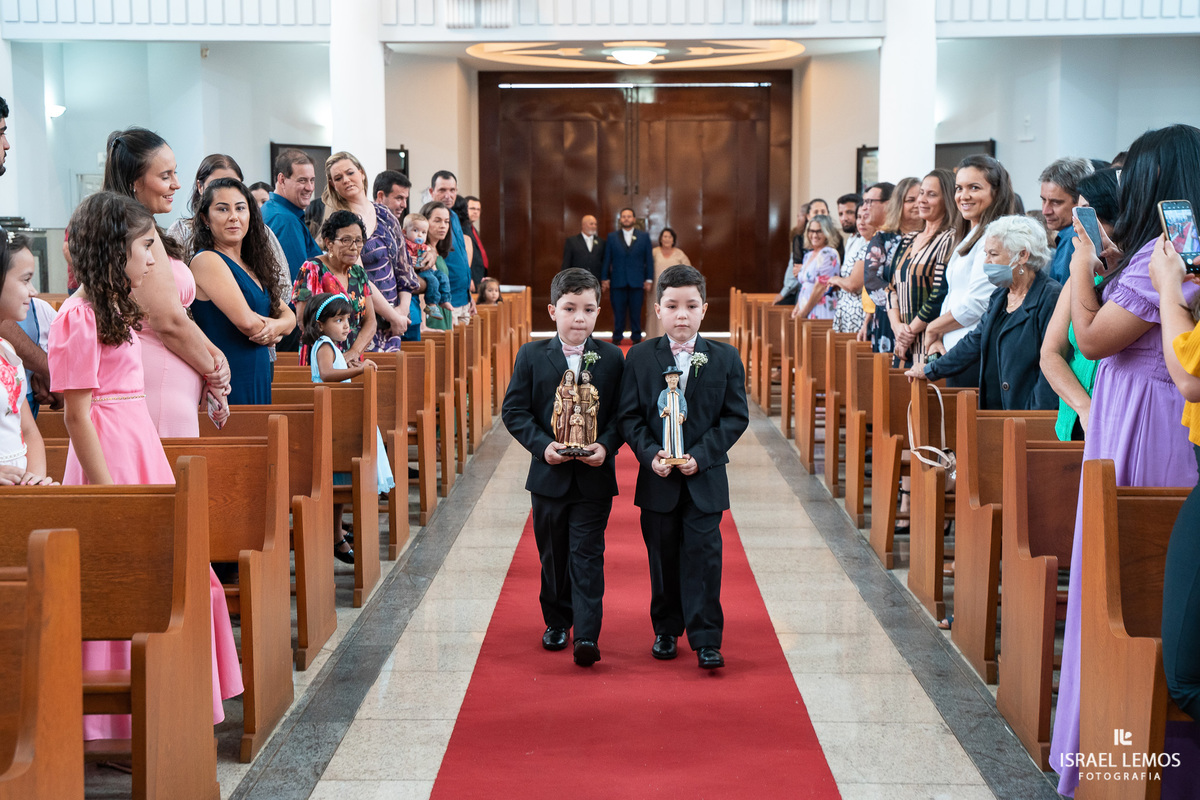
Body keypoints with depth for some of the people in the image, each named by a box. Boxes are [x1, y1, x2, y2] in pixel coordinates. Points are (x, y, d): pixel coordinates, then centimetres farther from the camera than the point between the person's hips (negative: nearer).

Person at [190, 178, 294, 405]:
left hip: (258, 381, 8)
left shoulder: (251, 265, 16)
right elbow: (245, 320, -18)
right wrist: (273, 332, 2)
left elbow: (289, 316, 15)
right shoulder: (207, 261, -9)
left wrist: (276, 326, -8)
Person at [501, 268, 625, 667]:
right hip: (550, 473, 2)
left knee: (587, 556, -4)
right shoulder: (531, 356, 0)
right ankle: (557, 622, 32)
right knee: (553, 555, 14)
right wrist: (542, 445, -14)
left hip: (594, 475, -1)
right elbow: (514, 410, -1)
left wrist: (606, 445, -16)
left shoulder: (612, 358, 0)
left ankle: (587, 635, -5)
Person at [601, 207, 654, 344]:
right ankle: (617, 337, 10)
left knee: (636, 312, 2)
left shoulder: (643, 237, 8)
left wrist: (649, 279, 0)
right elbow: (606, 259, 8)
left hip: (637, 281, 0)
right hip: (618, 281, 0)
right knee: (618, 312, 1)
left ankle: (636, 337, 11)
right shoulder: (612, 237, 9)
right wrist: (604, 278, 1)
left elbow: (649, 259, 7)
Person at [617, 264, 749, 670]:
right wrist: (650, 454, -14)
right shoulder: (640, 357, 1)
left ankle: (706, 640, 1)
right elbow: (629, 416, 1)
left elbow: (736, 416, -1)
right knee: (662, 557, 11)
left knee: (703, 556, -4)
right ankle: (666, 631, 25)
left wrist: (701, 455, -12)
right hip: (658, 479, 1)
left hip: (705, 478, -1)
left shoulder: (725, 358, 0)